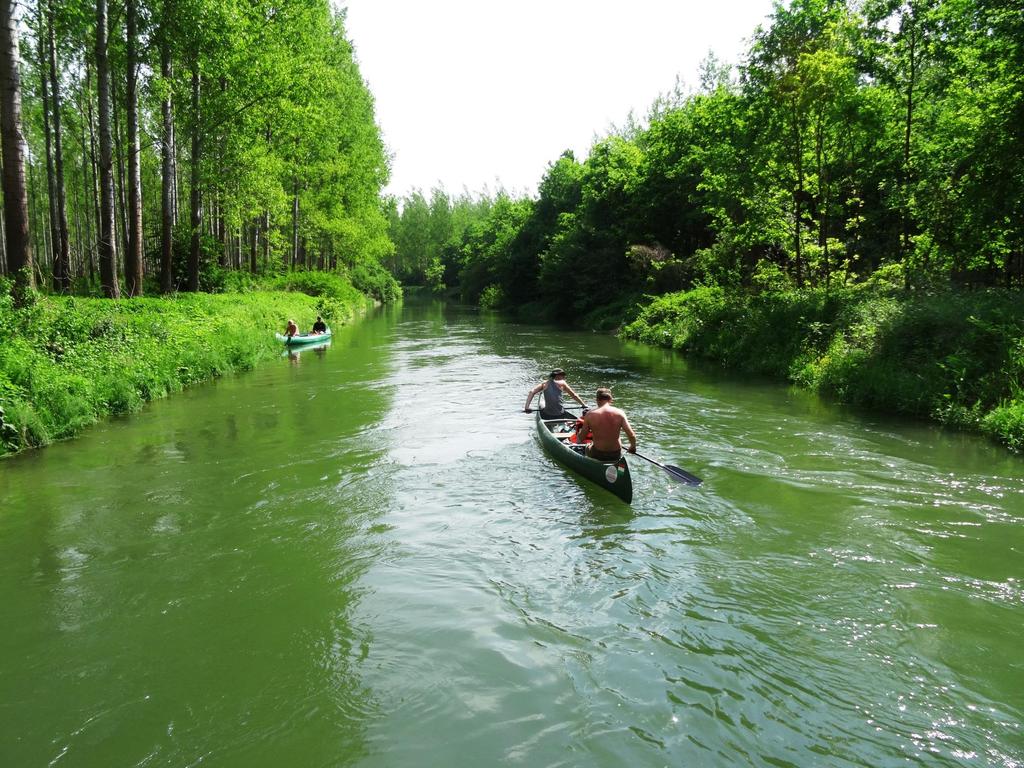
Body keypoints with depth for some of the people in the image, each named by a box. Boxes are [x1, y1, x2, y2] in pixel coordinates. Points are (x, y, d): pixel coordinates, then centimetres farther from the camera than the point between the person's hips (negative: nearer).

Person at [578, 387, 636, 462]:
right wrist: (633, 446, 10)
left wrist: (579, 431, 17)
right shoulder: (619, 413, -11)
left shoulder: (590, 415, -13)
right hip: (616, 455, 1)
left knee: (587, 446, 33)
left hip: (597, 455, -1)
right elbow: (632, 435, -12)